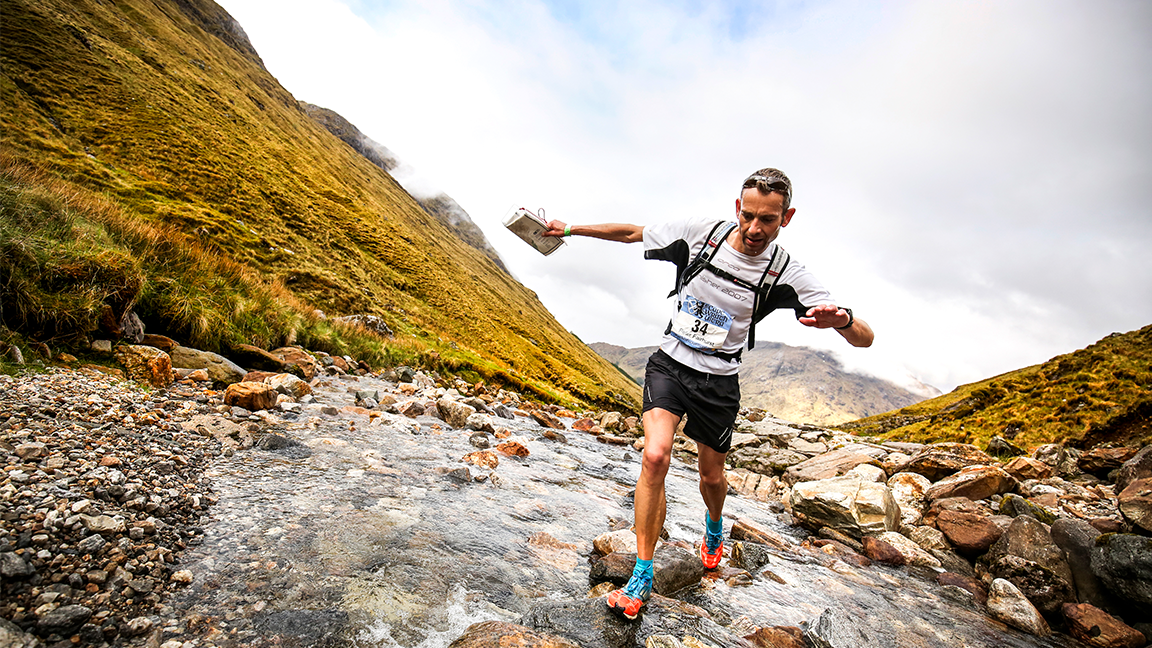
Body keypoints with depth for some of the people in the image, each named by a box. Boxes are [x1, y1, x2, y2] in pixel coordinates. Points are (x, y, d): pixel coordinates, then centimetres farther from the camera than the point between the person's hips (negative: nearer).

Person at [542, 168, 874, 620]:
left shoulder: (786, 275, -13)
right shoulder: (700, 233, -11)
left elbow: (864, 339, -15)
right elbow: (632, 233, 4)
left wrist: (842, 318, -39)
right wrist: (571, 229, 4)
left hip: (718, 382, 1)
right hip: (670, 363, 0)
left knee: (712, 476, 16)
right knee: (655, 456, -21)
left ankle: (714, 527, 54)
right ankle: (642, 578, -4)